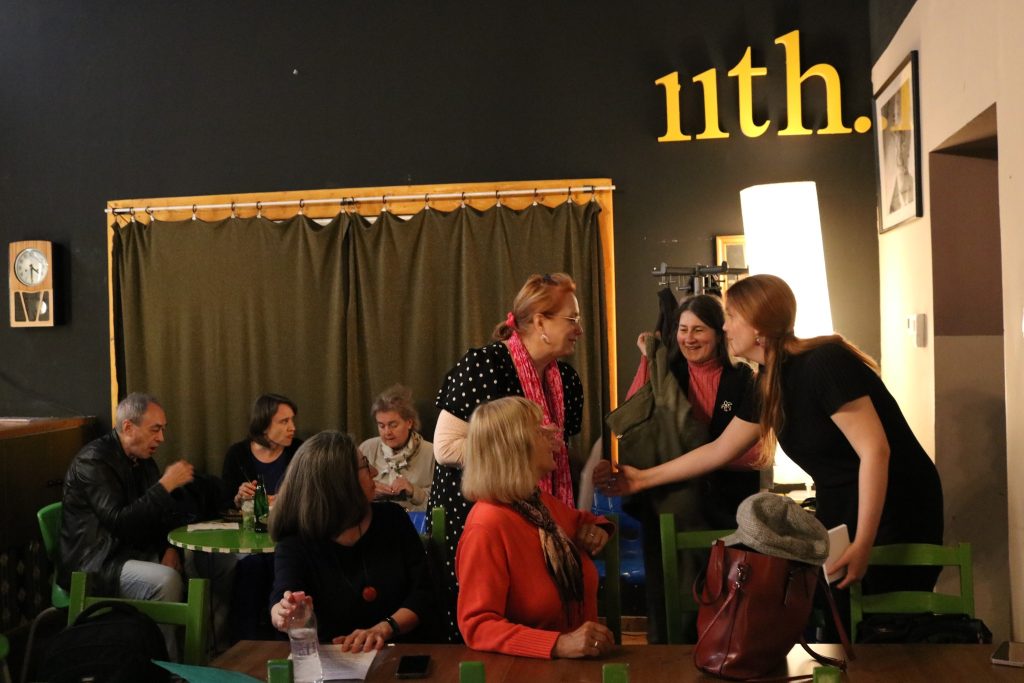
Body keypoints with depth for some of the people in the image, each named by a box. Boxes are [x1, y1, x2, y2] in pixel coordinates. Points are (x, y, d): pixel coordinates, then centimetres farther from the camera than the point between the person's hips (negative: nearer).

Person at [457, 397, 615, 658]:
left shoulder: (542, 502, 5)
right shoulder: (487, 527, -17)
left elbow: (584, 520, 27)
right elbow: (476, 626, -19)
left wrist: (598, 529, 5)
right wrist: (559, 644, -28)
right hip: (528, 666, -6)